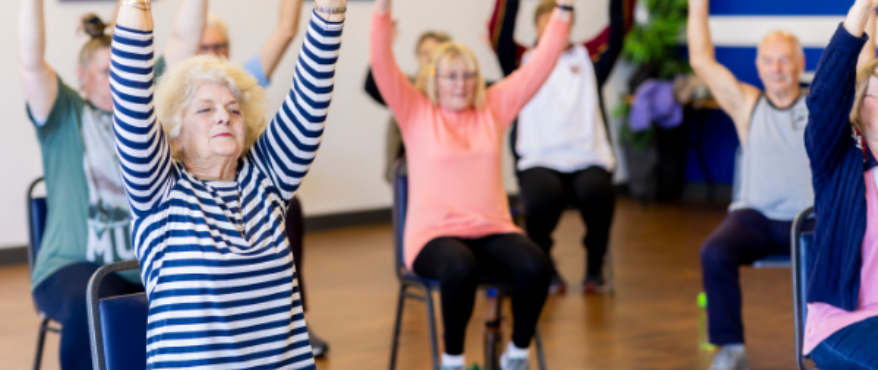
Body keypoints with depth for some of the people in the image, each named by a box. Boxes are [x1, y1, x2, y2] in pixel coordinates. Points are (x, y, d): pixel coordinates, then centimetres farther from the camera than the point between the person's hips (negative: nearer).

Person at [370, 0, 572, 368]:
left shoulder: (493, 107, 13)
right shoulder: (416, 113, 5)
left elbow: (540, 65, 9)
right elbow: (382, 63, -7)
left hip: (492, 231, 3)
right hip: (434, 233, -3)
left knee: (535, 265, -29)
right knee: (460, 268, -38)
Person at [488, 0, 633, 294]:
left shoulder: (588, 57, 21)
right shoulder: (523, 61, 16)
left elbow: (620, 25, 9)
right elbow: (499, 33, -1)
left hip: (589, 159, 1)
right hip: (540, 160, -1)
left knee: (597, 194, -33)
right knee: (543, 199, -35)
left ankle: (595, 264, -4)